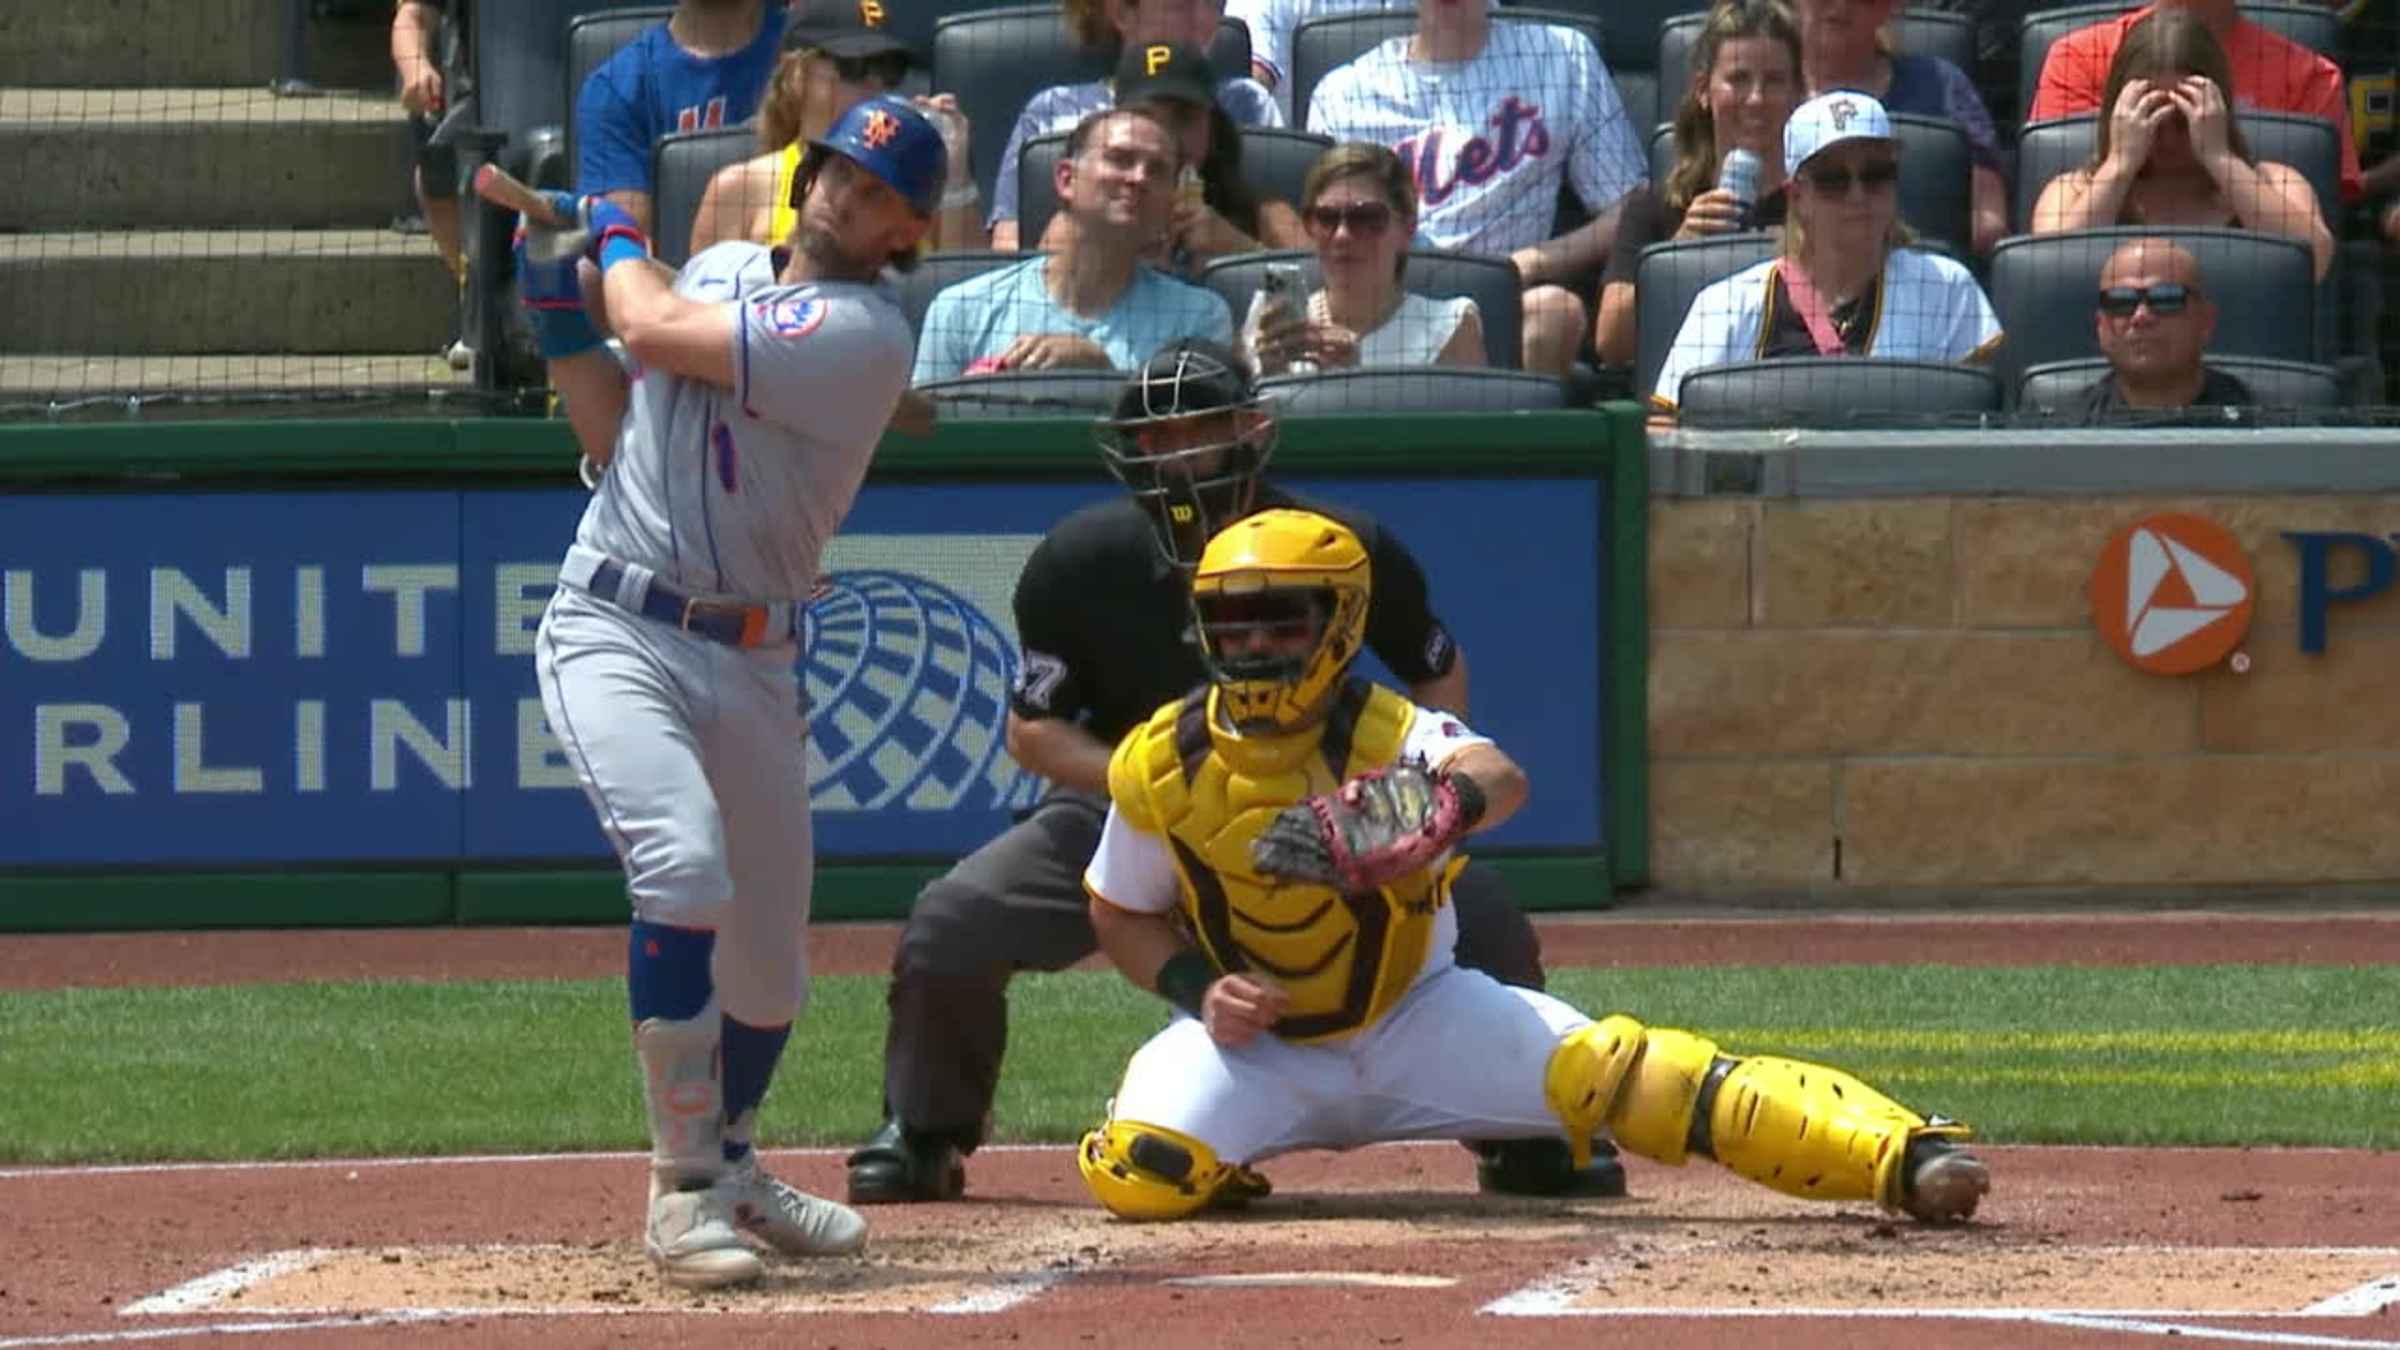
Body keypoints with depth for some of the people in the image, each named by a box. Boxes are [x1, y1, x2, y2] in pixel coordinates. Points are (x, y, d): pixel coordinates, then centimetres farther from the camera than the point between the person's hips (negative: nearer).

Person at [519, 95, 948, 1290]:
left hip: (751, 660, 0)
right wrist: (561, 314, 4)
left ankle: (729, 1171, 37)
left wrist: (616, 238, 5)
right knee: (684, 863, -24)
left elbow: (654, 329, -15)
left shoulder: (863, 336, -10)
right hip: (612, 636, 1)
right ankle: (682, 1192, -19)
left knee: (770, 956, 9)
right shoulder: (720, 269, 9)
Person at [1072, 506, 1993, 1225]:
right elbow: (1121, 917, 3)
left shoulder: (1386, 735, -18)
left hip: (1413, 1017, -2)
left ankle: (1902, 1155, -30)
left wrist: (1456, 801, -65)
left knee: (1612, 1069, -23)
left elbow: (1500, 778, -41)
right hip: (1256, 1039, 2)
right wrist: (1198, 986, -17)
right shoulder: (1159, 764, -11)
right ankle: (1225, 1163, 12)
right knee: (1143, 1174, -28)